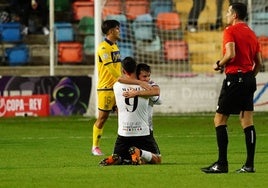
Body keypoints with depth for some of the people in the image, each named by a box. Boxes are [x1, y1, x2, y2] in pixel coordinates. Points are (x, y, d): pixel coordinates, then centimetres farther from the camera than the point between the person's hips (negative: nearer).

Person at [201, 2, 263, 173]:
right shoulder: (252, 34, 16)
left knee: (219, 119, -3)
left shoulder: (230, 31, -6)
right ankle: (249, 164, 2)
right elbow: (259, 63, 15)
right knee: (247, 121, 5)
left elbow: (230, 54, -20)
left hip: (234, 77, -7)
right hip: (249, 79, 7)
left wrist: (219, 65, -4)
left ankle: (222, 164, -8)